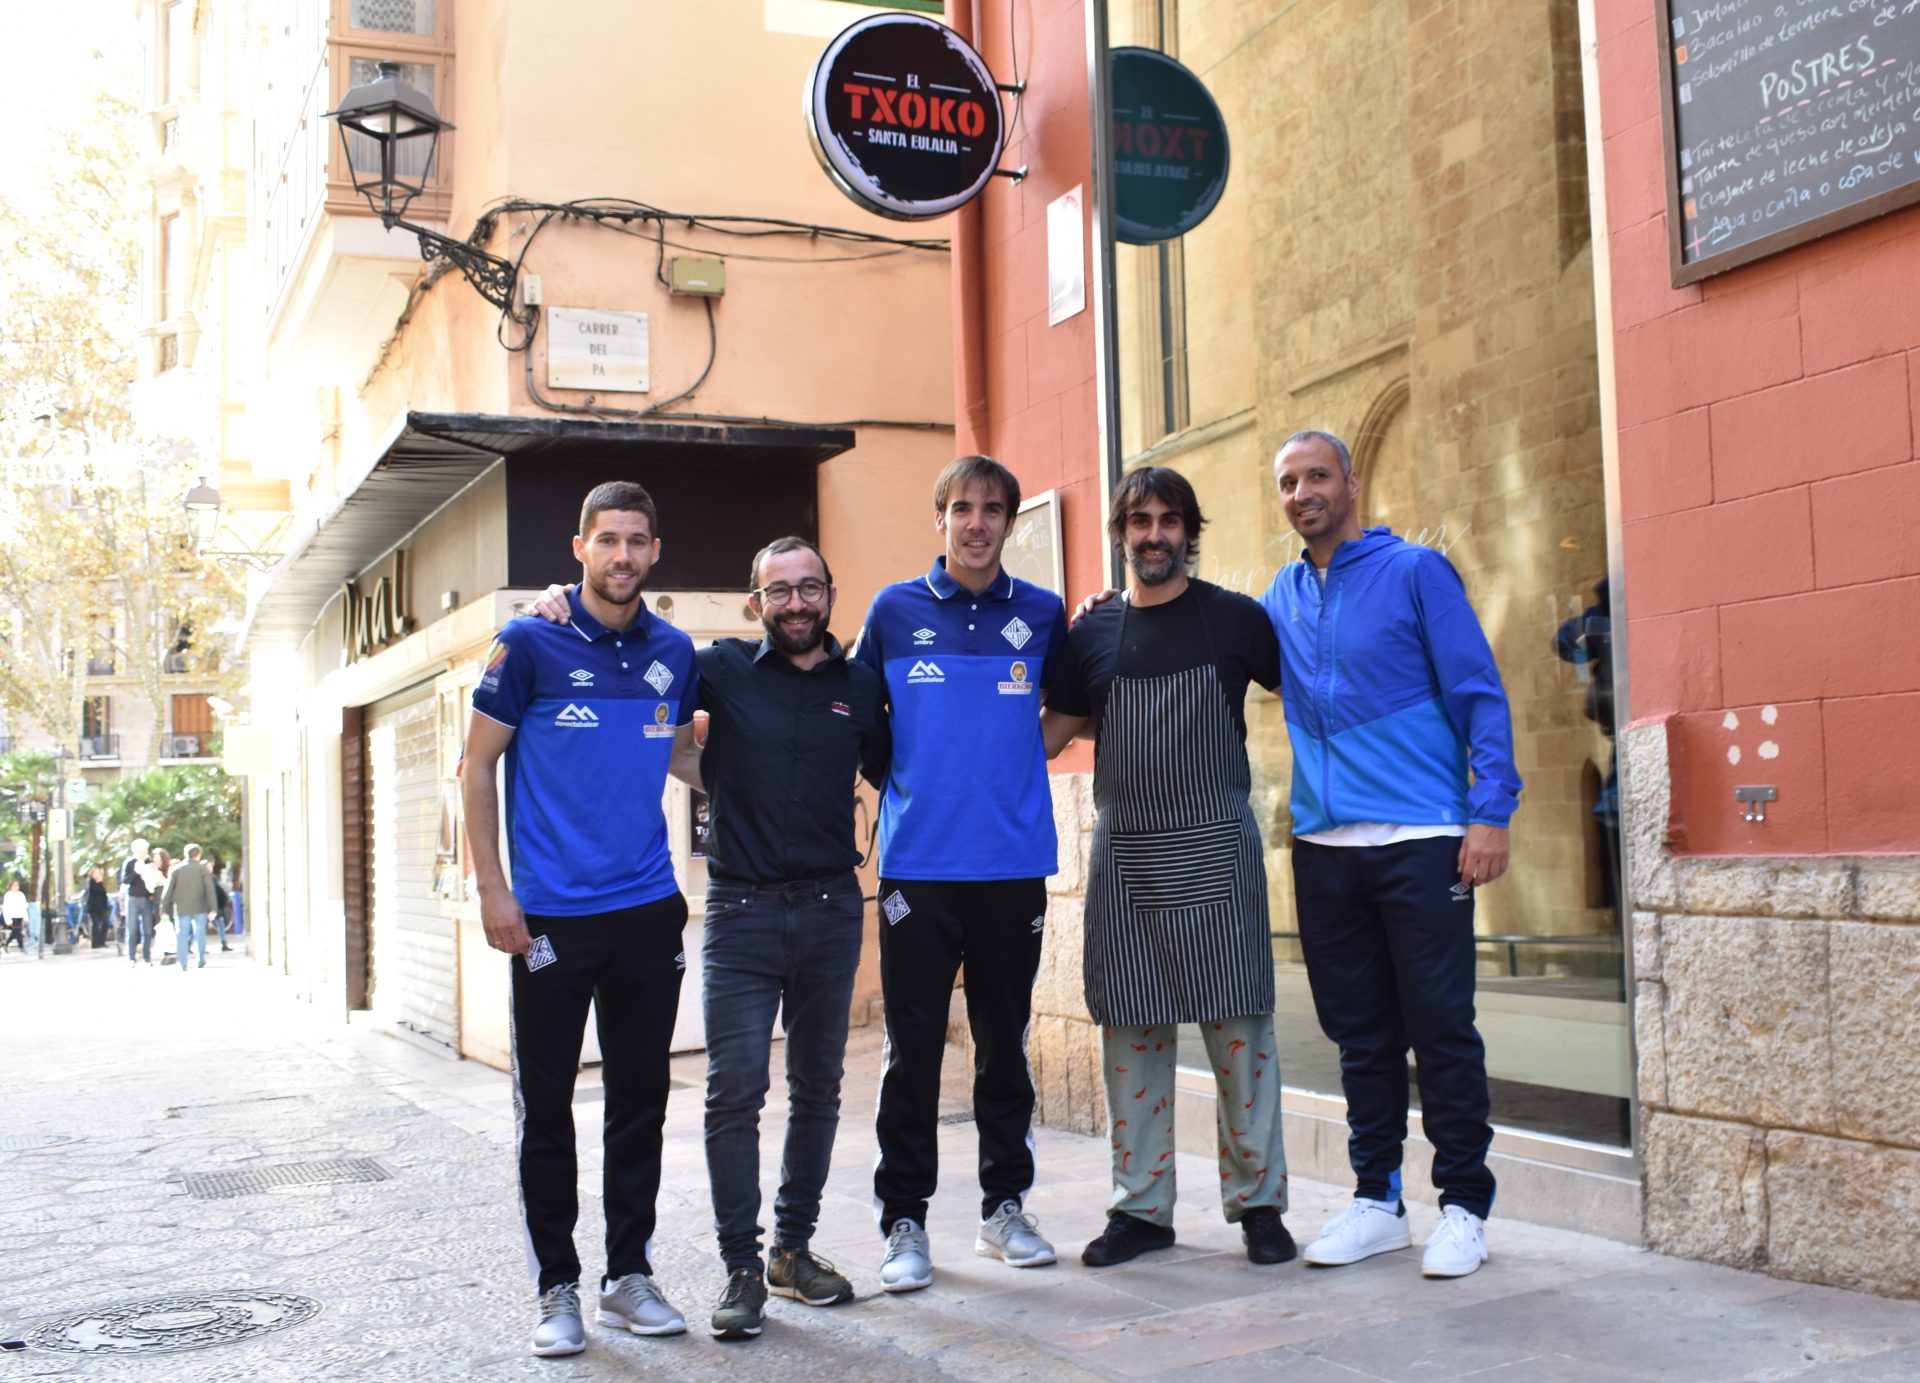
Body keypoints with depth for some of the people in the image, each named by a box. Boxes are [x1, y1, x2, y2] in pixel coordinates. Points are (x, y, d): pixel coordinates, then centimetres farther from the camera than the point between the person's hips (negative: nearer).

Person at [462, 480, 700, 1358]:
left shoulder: (674, 654, 7)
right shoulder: (530, 645, -4)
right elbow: (479, 765, -2)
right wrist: (492, 888, -8)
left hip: (647, 908, 4)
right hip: (550, 915, -3)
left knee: (640, 1098, 10)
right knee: (546, 1105, 3)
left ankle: (629, 1273, 22)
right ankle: (556, 1286, 15)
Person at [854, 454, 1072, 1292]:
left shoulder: (1042, 615, 7)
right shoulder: (896, 611, 4)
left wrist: (1014, 761, 5)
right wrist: (901, 779, 4)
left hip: (1013, 863, 1)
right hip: (918, 865, -1)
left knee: (1005, 1042, 10)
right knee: (913, 1047, 0)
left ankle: (1004, 1207, 22)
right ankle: (904, 1220, 10)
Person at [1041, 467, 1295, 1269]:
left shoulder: (1234, 619, 3)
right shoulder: (1094, 633, 9)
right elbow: (1048, 735, 13)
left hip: (1216, 851, -2)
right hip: (1125, 855, 3)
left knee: (1238, 1027, -1)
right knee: (1130, 1031, 6)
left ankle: (1258, 1201, 12)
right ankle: (1142, 1208, 16)